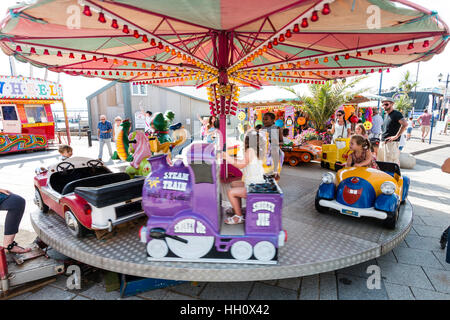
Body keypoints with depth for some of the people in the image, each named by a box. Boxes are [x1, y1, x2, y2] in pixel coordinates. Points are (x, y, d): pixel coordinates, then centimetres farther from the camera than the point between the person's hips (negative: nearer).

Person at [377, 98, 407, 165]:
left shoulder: (396, 114, -9)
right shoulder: (387, 115, 17)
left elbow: (405, 124, -23)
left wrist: (396, 136, -22)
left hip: (391, 143, -9)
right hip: (383, 142, 9)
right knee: (380, 162, 14)